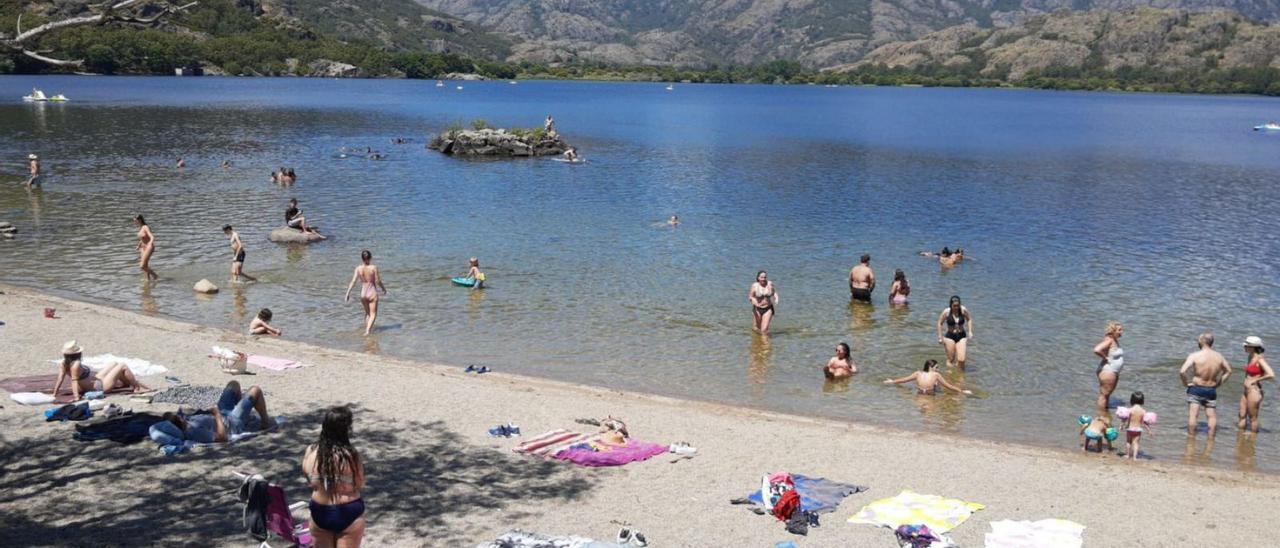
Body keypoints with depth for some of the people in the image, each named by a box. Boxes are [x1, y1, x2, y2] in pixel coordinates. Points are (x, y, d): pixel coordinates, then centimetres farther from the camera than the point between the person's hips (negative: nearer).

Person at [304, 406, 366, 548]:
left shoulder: (311, 451, -8)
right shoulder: (350, 455, -21)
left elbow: (307, 475, 7)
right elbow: (360, 484, -10)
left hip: (319, 512, 4)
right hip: (348, 513, -4)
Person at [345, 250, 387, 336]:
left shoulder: (358, 268, -6)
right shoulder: (374, 267, -13)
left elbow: (353, 281, -10)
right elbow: (377, 281, -9)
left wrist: (348, 293, -6)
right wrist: (384, 288, 8)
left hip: (363, 294, 4)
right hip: (372, 294, -4)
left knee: (367, 313, 25)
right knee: (373, 314, 4)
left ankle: (367, 329, 33)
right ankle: (367, 331, -14)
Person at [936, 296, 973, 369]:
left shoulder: (963, 310, -10)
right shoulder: (946, 312, -13)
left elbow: (969, 319, 8)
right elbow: (940, 323, -1)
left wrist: (970, 332, 2)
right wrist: (940, 337, -1)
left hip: (962, 336, 1)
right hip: (950, 337, -1)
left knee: (961, 360, -7)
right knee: (951, 359, 3)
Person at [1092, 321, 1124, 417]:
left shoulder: (1115, 341, 9)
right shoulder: (1109, 340, -20)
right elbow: (1096, 350, -34)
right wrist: (1105, 358, -19)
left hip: (1114, 372, 10)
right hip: (1107, 372, -10)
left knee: (1108, 394, 20)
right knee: (1104, 394, -3)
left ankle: (1106, 416, 32)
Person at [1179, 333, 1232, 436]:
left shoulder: (1194, 355, -14)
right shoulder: (1219, 357, 2)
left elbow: (1182, 372, -23)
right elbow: (1228, 371, 18)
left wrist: (1185, 382, -6)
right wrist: (1219, 383, 19)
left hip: (1195, 388, -4)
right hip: (1211, 390, 4)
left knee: (1193, 415, -3)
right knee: (1212, 416, 13)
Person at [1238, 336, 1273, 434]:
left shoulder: (1260, 359, -17)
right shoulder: (1250, 357, 9)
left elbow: (1271, 375, -27)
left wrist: (1256, 380, -17)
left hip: (1254, 392, -9)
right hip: (1246, 391, 9)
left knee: (1253, 418, 3)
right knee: (1242, 416, 13)